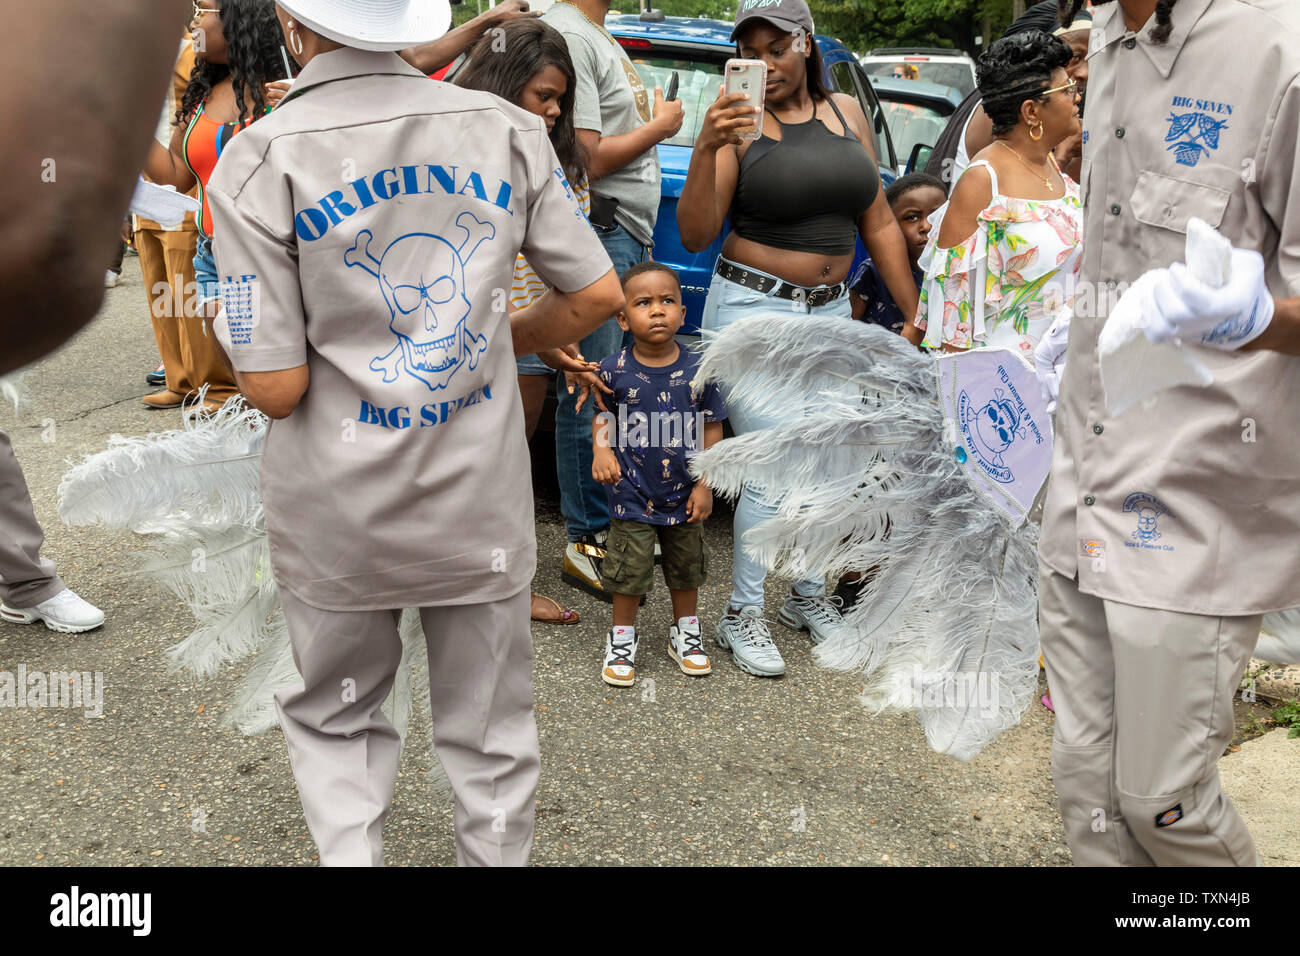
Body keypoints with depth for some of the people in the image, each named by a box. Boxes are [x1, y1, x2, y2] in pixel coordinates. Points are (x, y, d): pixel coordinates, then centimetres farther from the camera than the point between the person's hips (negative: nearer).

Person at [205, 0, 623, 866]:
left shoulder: (259, 162, -12)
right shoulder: (505, 129, -4)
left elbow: (275, 387, -15)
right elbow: (597, 294, -1)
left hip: (339, 515, -1)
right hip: (482, 500, 2)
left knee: (335, 719, 24)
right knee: (491, 731, 20)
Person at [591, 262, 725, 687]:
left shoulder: (697, 370, -9)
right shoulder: (615, 370, -11)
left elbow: (712, 429, -2)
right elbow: (602, 415, 2)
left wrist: (705, 483, -4)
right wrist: (601, 450, -18)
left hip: (683, 494, 2)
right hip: (632, 495, -2)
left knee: (686, 567, 17)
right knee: (628, 570, 5)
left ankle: (686, 632, 37)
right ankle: (622, 640, 24)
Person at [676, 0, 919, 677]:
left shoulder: (847, 113, 10)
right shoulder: (739, 120, -5)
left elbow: (878, 224, 13)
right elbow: (695, 236, -13)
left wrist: (916, 313, 12)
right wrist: (706, 148, -25)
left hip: (830, 313, 5)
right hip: (752, 309, -5)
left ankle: (809, 596, 29)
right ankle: (742, 615, 8)